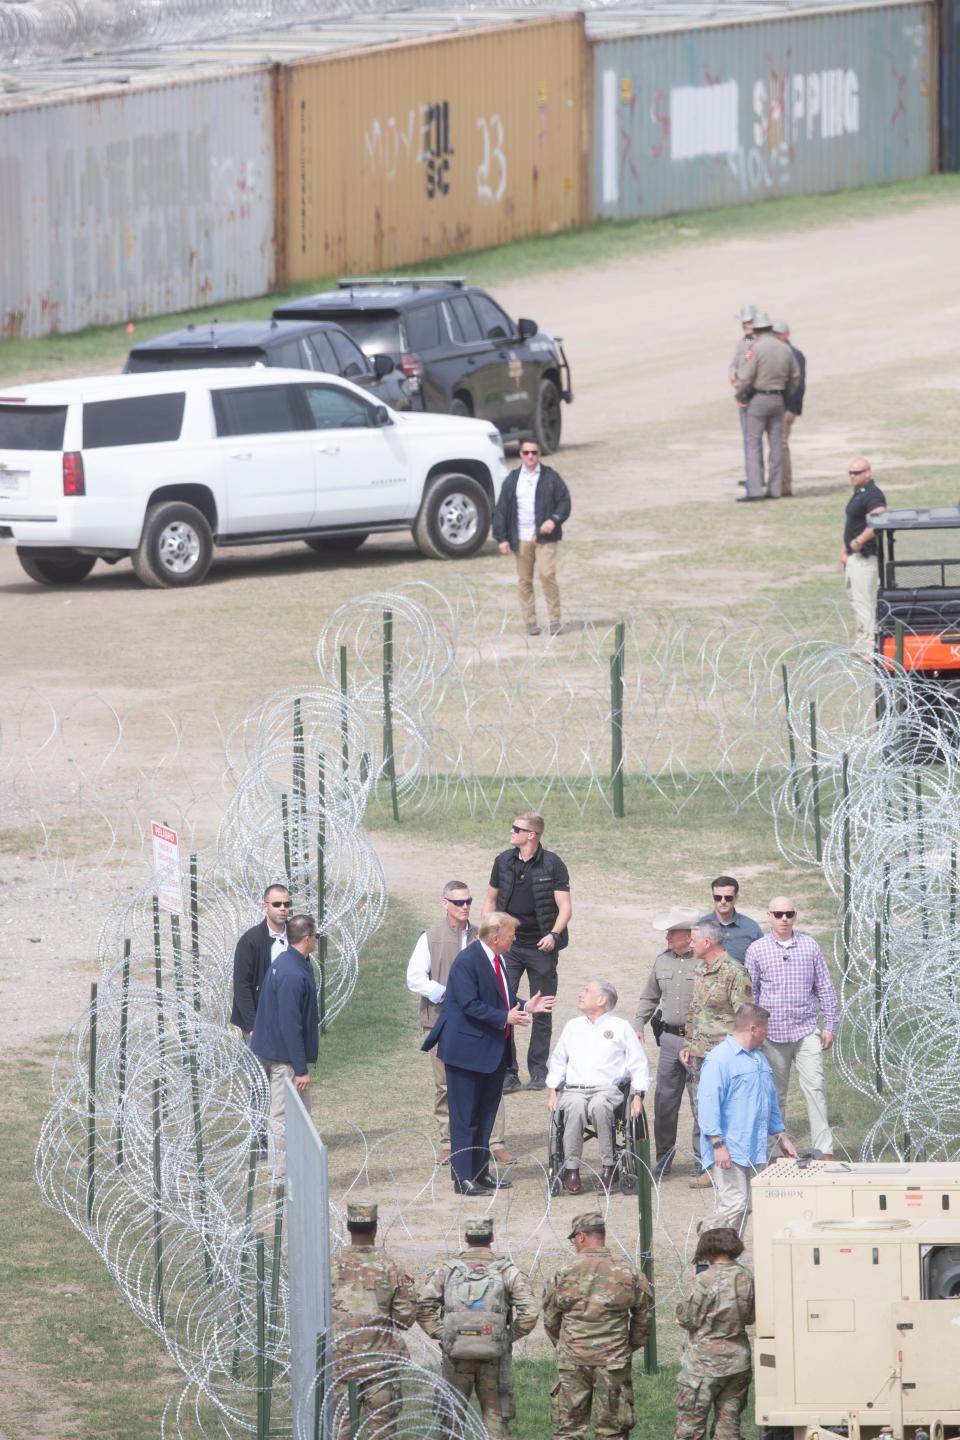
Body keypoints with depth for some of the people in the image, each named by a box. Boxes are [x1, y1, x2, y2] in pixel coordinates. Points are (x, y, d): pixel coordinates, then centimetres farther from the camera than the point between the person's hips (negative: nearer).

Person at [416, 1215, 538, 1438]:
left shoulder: (447, 1270, 2)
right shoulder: (508, 1271, -1)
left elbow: (423, 1307, -4)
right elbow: (530, 1311, -9)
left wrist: (441, 1336, 4)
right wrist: (510, 1336, 4)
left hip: (456, 1355, 1)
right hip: (494, 1359, -1)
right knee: (495, 1418, 7)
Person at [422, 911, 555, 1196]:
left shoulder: (497, 960, 10)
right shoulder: (467, 961, -18)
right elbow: (471, 1005, -23)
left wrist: (525, 1007, 5)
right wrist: (504, 1018, -25)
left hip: (493, 1050, 9)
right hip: (468, 1049, -9)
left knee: (486, 1113, 15)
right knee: (465, 1116, -4)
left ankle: (480, 1172, 25)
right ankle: (463, 1178, -1)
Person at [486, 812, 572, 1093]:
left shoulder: (553, 865, -5)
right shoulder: (504, 861, 6)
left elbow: (565, 907, -6)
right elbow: (491, 899, 16)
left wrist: (553, 935, -22)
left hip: (541, 947, -2)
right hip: (508, 946, 2)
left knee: (542, 1013, 5)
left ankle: (538, 1071, 17)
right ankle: (507, 1072, -2)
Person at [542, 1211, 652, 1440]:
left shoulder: (565, 1276, -6)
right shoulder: (629, 1273, -2)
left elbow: (550, 1320, 5)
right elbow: (643, 1318, 7)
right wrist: (630, 1346, 22)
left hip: (572, 1362, -1)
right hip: (614, 1363, 1)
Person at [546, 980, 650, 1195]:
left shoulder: (620, 1028, 12)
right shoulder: (572, 1027, 23)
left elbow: (639, 1064, 9)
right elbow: (557, 1062, 25)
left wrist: (638, 1096, -2)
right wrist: (552, 1092, 11)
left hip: (607, 1089, -2)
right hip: (574, 1090, 2)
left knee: (599, 1106, -39)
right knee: (575, 1107, -35)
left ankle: (608, 1165, -30)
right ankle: (571, 1168, -29)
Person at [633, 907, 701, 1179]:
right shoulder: (662, 961, 11)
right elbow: (649, 998, 22)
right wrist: (638, 1025, 11)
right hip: (670, 1038, 6)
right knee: (664, 1102, 7)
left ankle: (702, 1160, 7)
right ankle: (663, 1162, 16)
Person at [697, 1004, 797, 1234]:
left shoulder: (759, 1058, 18)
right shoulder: (720, 1058, -12)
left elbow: (771, 1100, 28)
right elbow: (708, 1102, -17)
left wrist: (780, 1137, 26)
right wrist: (718, 1144, -21)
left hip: (752, 1150, 9)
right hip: (728, 1152, -9)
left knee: (745, 1206, 8)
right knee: (734, 1204, -15)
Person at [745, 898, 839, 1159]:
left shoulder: (810, 946, 5)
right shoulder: (757, 950, 2)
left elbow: (825, 988, 10)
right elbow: (750, 993, 7)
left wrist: (830, 1026, 7)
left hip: (806, 1031, 0)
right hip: (773, 1034, 0)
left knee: (815, 1087, -9)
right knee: (775, 1094, 7)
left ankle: (824, 1150, -10)